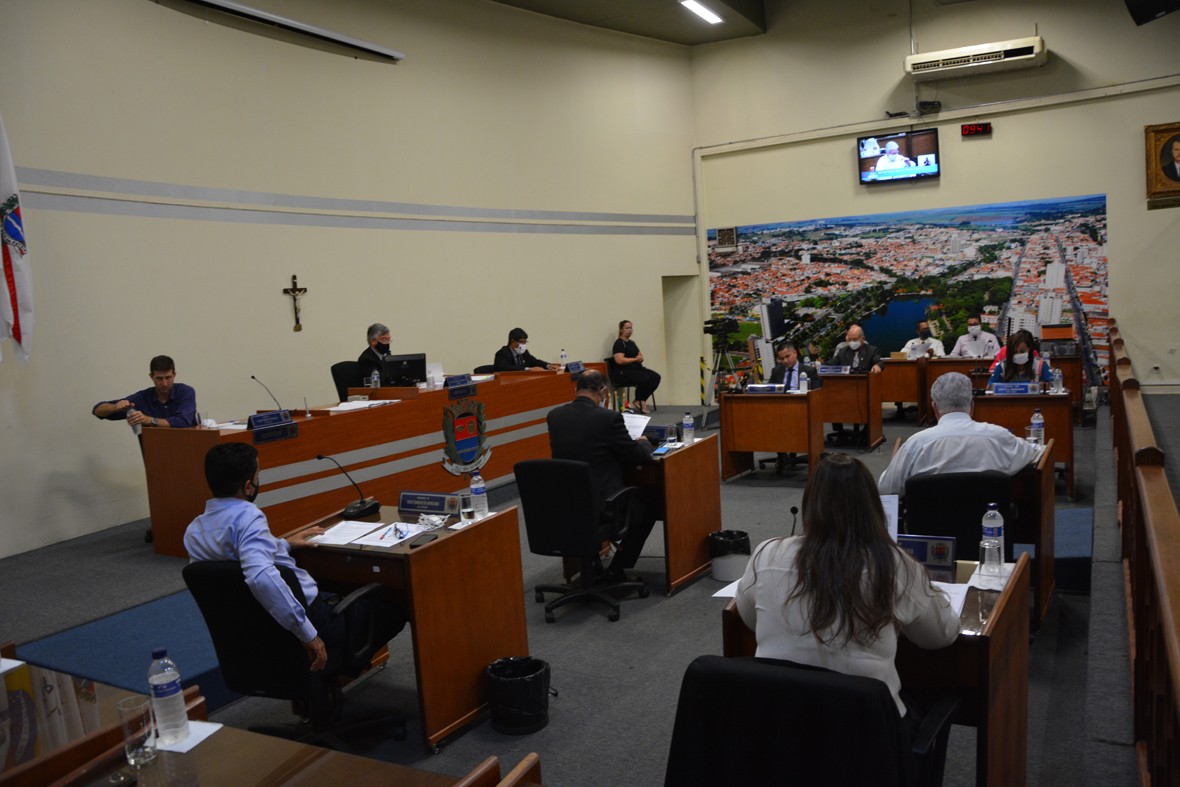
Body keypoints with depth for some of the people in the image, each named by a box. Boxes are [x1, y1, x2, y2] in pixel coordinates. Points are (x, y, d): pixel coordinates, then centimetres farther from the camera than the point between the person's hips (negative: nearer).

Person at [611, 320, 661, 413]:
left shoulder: (631, 343, 21)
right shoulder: (619, 343, -6)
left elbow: (640, 355, 23)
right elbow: (619, 360, -19)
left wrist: (640, 358, -2)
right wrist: (635, 359, -11)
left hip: (637, 368, 9)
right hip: (624, 372, -9)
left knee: (656, 377, -13)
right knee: (645, 379, -32)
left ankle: (640, 401, -7)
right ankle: (638, 401, -7)